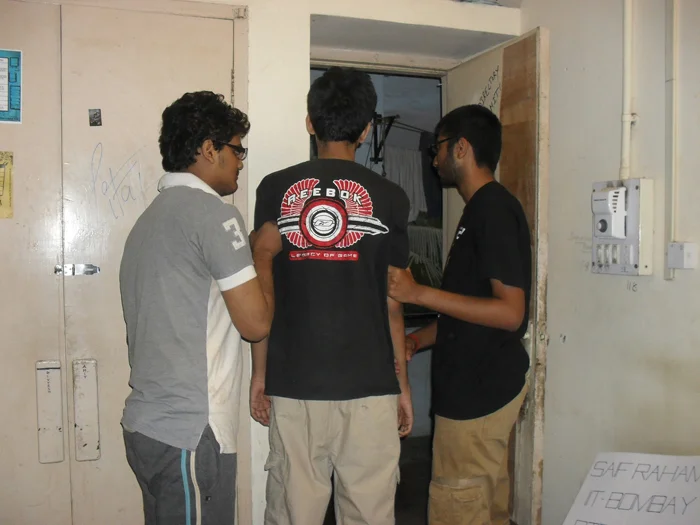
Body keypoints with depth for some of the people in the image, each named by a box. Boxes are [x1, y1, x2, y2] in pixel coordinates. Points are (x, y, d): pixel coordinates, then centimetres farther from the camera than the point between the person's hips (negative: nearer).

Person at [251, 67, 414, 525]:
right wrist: (402, 382, 11)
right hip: (369, 383, -1)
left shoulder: (275, 190, 1)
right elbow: (391, 302, 1)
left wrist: (260, 371, 12)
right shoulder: (388, 197, -1)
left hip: (292, 382, 1)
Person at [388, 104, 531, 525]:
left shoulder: (494, 209, -17)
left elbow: (510, 312, -22)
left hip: (480, 388, -10)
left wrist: (418, 294, -23)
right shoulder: (484, 207, 14)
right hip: (488, 380, 10)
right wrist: (421, 338, 10)